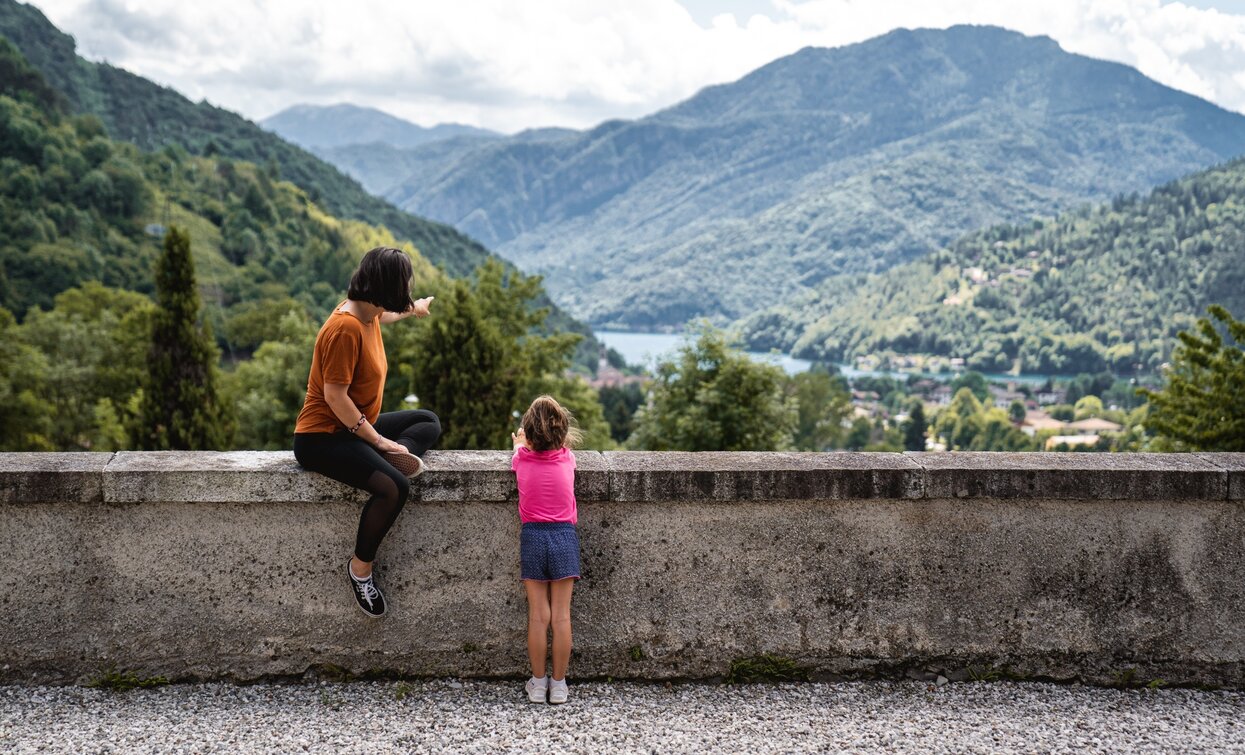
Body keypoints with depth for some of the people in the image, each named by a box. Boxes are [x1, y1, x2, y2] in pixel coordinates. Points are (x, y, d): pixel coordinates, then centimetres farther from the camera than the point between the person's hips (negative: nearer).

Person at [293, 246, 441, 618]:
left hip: (355, 427, 10)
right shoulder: (345, 328, -24)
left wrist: (413, 309, 50)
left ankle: (398, 454, -9)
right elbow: (335, 396, -26)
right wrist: (378, 441, -22)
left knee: (429, 422, 16)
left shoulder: (368, 312, 3)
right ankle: (361, 567, -15)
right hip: (322, 438, -10)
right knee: (394, 487, -30)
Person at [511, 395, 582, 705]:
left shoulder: (522, 458, 0)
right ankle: (559, 684, 8)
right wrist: (554, 438, 49)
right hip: (564, 535, 0)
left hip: (533, 536, 0)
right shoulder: (567, 458, 1)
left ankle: (538, 683, 10)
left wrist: (520, 442, 49)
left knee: (538, 615, 4)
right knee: (561, 616, 2)